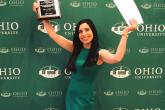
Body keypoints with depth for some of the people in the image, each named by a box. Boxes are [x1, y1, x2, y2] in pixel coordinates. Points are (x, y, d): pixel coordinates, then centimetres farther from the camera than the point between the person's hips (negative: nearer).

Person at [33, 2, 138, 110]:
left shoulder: (100, 53, -12)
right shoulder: (75, 48, 2)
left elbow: (116, 58, -34)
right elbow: (53, 35, 5)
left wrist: (125, 32, -32)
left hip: (84, 98, -5)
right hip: (71, 96, 5)